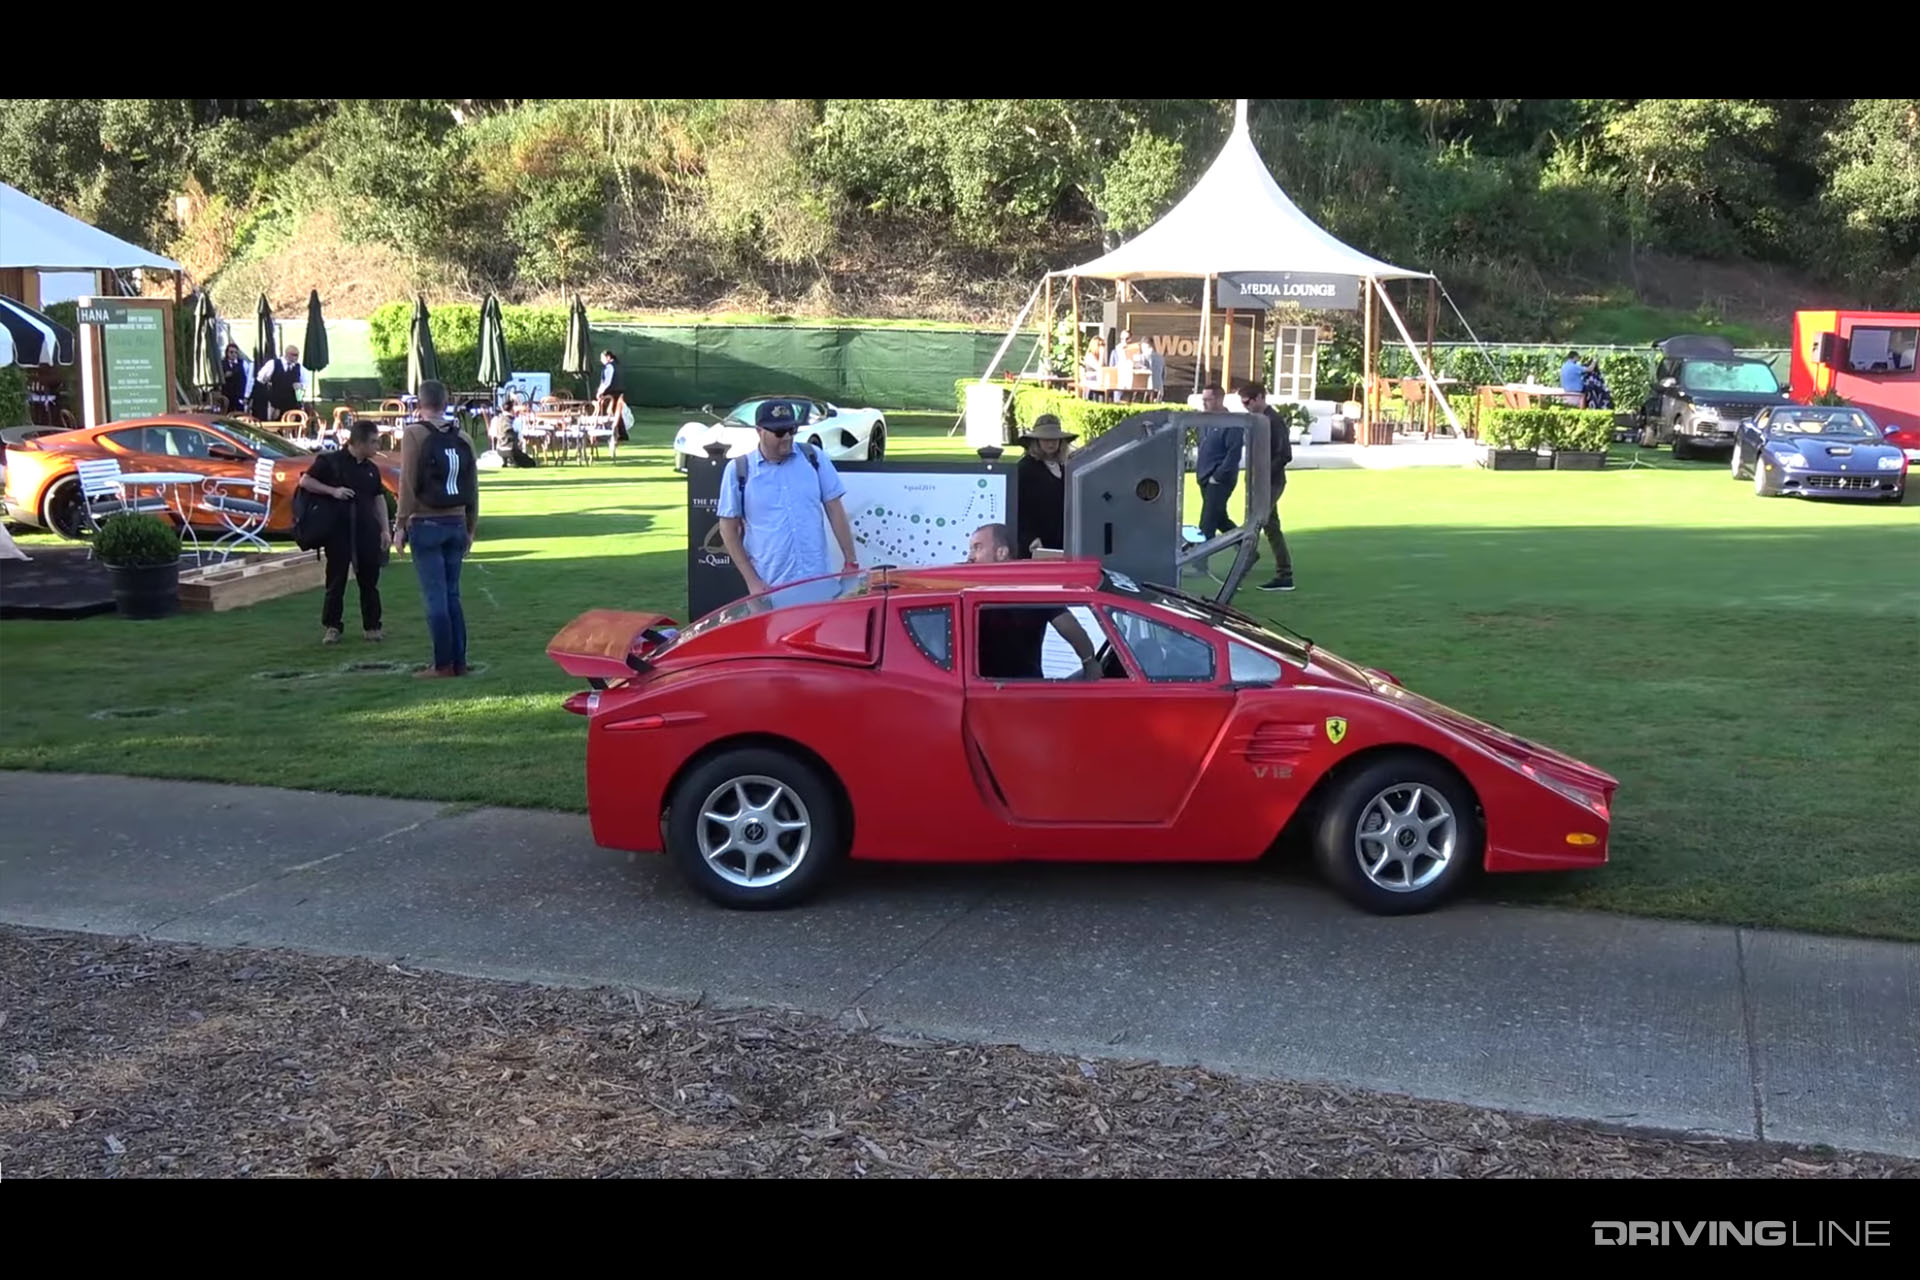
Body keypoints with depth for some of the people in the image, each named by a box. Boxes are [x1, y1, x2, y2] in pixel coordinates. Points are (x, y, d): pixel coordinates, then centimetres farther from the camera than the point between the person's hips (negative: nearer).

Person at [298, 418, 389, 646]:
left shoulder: (371, 469, 11)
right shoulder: (330, 461, -4)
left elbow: (379, 499, 17)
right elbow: (305, 481, -4)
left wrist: (384, 529, 11)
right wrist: (332, 491, -15)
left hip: (367, 531, 4)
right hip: (338, 529, -4)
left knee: (369, 580, 6)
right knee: (336, 580, 2)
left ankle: (372, 626, 14)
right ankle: (331, 627, 11)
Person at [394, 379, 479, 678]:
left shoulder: (415, 433, -6)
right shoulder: (461, 437, 9)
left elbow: (408, 483, -11)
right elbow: (473, 487, 11)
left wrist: (401, 523, -6)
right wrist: (470, 528, 17)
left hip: (426, 524, -5)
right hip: (456, 524, 5)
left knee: (436, 597, -3)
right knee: (452, 595, 11)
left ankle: (443, 664, -2)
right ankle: (459, 662, 10)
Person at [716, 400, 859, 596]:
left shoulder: (814, 458, 4)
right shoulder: (739, 470, -1)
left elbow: (835, 511, 7)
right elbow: (729, 529, 1)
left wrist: (851, 562, 3)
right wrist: (752, 581, -4)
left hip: (819, 581, 2)